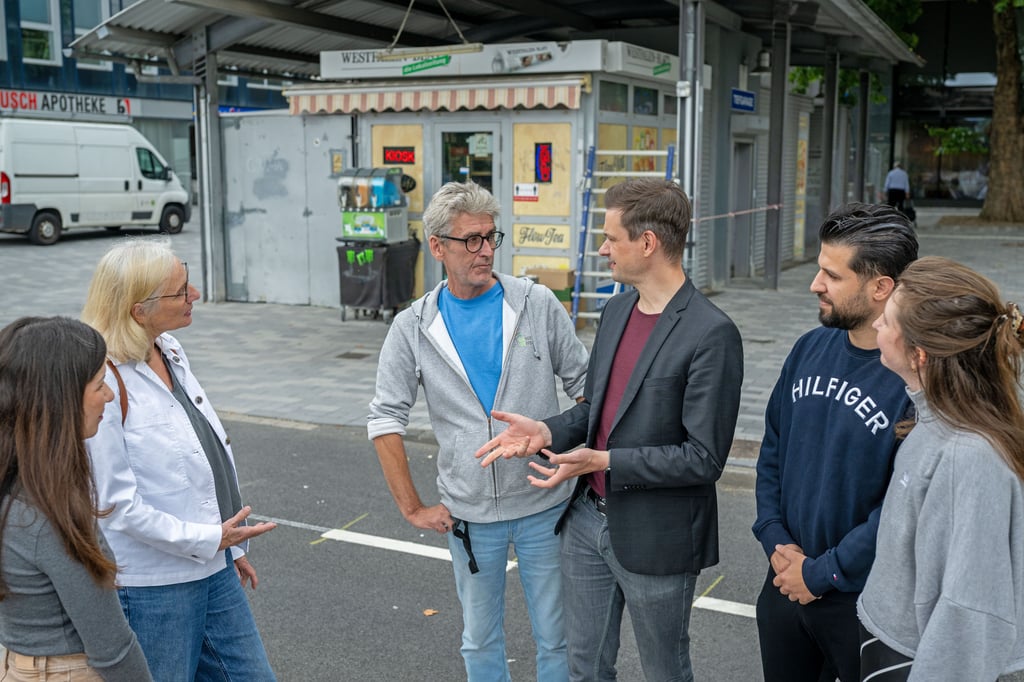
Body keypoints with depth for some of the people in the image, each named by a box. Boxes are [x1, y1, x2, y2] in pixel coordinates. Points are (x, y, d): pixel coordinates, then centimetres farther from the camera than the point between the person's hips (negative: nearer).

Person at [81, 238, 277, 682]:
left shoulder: (169, 351, 5)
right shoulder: (104, 382, -21)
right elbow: (115, 502, -20)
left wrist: (230, 545, 16)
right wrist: (208, 540, -17)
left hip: (213, 569, 8)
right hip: (152, 588, -8)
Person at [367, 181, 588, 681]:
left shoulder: (537, 304, -5)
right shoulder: (413, 328, -3)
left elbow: (584, 385, 2)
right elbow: (385, 419, 0)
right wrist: (411, 507, -2)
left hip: (543, 506, -1)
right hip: (469, 513, 1)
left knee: (556, 636, 10)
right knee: (480, 640, 16)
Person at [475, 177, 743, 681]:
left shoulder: (711, 334, -20)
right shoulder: (616, 309, 6)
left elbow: (704, 458, -21)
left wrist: (605, 462, -23)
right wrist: (546, 432, -5)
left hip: (654, 540, -7)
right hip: (588, 520, 7)